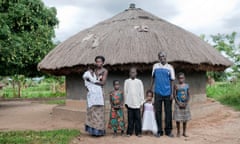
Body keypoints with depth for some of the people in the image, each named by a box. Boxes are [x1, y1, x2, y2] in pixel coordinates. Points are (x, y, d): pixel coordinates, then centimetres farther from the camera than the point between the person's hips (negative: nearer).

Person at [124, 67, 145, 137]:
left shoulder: (139, 81, 6)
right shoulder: (127, 81, 6)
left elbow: (141, 92, 6)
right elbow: (125, 92, 7)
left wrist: (141, 101, 2)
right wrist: (126, 102, 3)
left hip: (137, 103, 0)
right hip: (129, 103, 0)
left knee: (138, 118, 0)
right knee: (130, 118, 3)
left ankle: (138, 132, 7)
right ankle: (129, 132, 9)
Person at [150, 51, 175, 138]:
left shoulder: (170, 67, 1)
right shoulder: (155, 66, 5)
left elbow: (172, 81, 0)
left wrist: (172, 93, -5)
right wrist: (150, 89, 13)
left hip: (167, 93, -1)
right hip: (158, 92, 1)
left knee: (168, 112, 5)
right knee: (158, 112, 4)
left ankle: (168, 131, 17)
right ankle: (159, 131, 15)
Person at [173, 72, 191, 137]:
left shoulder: (187, 85, 2)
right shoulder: (176, 86, -5)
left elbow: (188, 95, 3)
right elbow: (174, 95, -7)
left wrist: (186, 103, -9)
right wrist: (179, 103, -14)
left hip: (185, 104, 3)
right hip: (178, 104, -3)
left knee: (185, 119, 8)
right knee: (178, 119, 1)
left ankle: (184, 132, 19)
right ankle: (178, 132, 14)